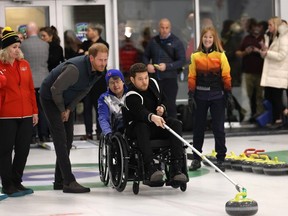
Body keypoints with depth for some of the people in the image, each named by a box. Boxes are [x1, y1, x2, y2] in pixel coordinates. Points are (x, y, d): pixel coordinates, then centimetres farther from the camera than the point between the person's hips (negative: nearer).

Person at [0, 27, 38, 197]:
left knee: (23, 150, 9)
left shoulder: (24, 64, 9)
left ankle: (17, 182, 22)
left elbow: (31, 89, 13)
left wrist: (35, 111, 12)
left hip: (26, 115, 5)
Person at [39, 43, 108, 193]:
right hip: (50, 98, -8)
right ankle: (69, 182, -16)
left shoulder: (98, 71, -9)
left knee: (68, 140, 8)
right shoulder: (75, 68, -34)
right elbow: (56, 89, -28)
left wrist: (69, 109, -4)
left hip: (66, 101, 8)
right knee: (61, 140, -14)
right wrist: (62, 110, -13)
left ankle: (59, 181, 17)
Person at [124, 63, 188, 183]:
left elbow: (163, 99, 19)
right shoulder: (131, 96, -23)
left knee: (176, 124, -23)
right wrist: (152, 117, -63)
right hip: (136, 126, -6)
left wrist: (162, 107, -4)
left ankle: (176, 169, -35)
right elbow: (140, 111, -43)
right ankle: (150, 169, -49)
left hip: (157, 122, 6)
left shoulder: (153, 83, 1)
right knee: (142, 128, -40)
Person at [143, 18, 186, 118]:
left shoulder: (176, 42, -1)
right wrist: (147, 65, -2)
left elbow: (182, 61, -5)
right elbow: (145, 56, 20)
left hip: (170, 79, -3)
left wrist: (167, 66, -17)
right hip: (155, 78, 4)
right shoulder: (153, 41, 11)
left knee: (170, 105, -2)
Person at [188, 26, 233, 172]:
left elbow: (226, 77, 0)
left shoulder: (220, 56, -1)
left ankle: (220, 159, 10)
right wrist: (191, 96, -2)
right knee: (198, 127, 8)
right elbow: (192, 77, 3)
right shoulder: (195, 56, 3)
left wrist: (229, 95, -3)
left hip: (217, 96, -1)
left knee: (218, 128, 1)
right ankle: (196, 159, 19)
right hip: (200, 96, 1)